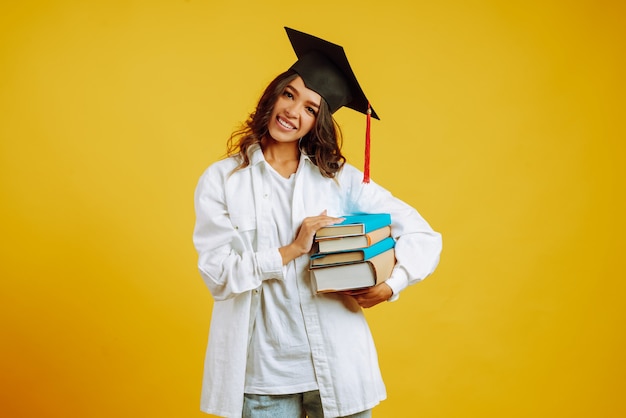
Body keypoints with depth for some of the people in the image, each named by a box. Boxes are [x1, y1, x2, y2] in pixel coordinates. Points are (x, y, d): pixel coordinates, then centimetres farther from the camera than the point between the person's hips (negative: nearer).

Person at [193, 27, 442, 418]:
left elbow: (422, 234, 1)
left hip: (335, 368, 1)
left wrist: (390, 286, -15)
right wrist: (293, 250, -14)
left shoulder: (340, 178, 2)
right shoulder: (222, 179, 1)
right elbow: (217, 272, -7)